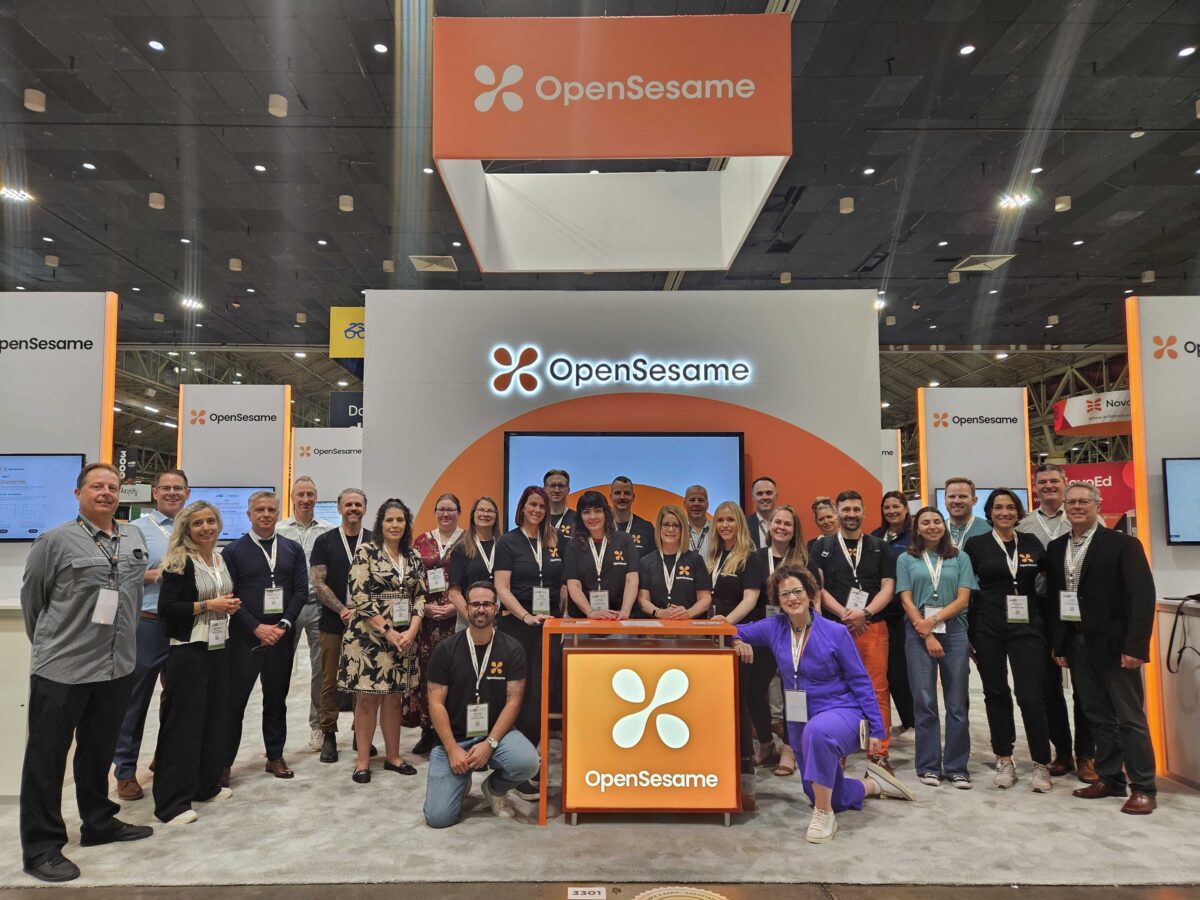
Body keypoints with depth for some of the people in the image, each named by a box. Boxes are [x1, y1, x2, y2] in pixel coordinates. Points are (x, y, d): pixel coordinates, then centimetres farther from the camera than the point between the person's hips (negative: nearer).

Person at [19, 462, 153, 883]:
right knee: (46, 757, 5)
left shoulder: (135, 538, 6)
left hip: (118, 666, 5)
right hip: (62, 669, -5)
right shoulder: (55, 541, -8)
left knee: (99, 750, 19)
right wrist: (50, 642, 10)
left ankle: (99, 822, 34)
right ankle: (41, 847, 17)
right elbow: (32, 597, 1)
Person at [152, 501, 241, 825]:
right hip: (189, 651, -7)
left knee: (215, 717, 11)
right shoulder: (179, 562, -10)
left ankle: (206, 785, 26)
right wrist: (207, 605, -18)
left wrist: (231, 605, 3)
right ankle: (172, 801, 5)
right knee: (183, 722, -3)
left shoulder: (222, 560, 11)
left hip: (218, 649, 7)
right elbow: (166, 608, -15)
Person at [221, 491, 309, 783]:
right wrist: (257, 627, -13)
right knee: (234, 701, 3)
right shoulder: (233, 551, 0)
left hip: (281, 635, 3)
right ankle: (224, 762, 13)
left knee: (276, 699, 12)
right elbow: (230, 596, -6)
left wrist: (283, 625, -8)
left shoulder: (293, 549, 7)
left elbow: (301, 591, 3)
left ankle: (275, 756, 23)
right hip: (244, 637, -2)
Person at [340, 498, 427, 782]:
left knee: (395, 698, 11)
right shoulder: (366, 551, -7)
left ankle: (393, 756, 22)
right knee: (368, 698, 0)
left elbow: (421, 596, 7)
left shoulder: (413, 557, 9)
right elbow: (360, 598, -13)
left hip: (405, 638, 5)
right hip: (370, 636, -5)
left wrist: (411, 631, -8)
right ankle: (362, 761, 11)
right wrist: (388, 632, -15)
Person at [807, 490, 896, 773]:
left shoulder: (879, 547, 12)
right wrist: (845, 614, -11)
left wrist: (864, 613, -12)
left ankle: (880, 753, 8)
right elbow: (817, 587, 1)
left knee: (878, 690, -1)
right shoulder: (822, 547, 8)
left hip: (873, 626, 1)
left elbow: (888, 588, 4)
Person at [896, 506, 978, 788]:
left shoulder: (960, 558, 10)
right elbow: (906, 601, 2)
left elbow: (963, 599, 1)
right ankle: (928, 766, 10)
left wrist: (933, 620, -11)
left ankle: (957, 767, 11)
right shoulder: (906, 559, 8)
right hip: (919, 634, -1)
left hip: (954, 631, 1)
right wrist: (927, 636, -8)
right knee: (924, 702, 1)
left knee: (957, 703, 2)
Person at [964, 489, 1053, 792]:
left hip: (1027, 626, 0)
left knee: (1031, 695, -5)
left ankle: (1041, 764, 9)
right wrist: (968, 631, 0)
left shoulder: (1032, 543, 7)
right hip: (987, 628, 0)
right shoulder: (976, 544, 2)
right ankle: (1004, 760, 21)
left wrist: (1046, 623, 3)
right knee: (996, 693, 8)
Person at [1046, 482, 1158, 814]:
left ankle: (1143, 788, 11)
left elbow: (1143, 596, -12)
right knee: (1098, 715, 12)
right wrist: (1058, 644, 7)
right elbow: (1053, 598, 11)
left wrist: (1135, 646, -18)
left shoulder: (1123, 544, -6)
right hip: (1077, 642, 5)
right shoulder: (1055, 548, 9)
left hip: (1114, 643, -5)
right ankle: (1110, 778, 22)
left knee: (1129, 716, 1)